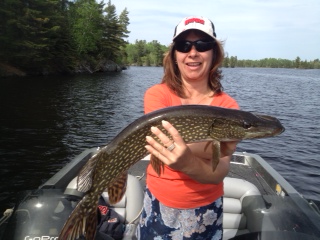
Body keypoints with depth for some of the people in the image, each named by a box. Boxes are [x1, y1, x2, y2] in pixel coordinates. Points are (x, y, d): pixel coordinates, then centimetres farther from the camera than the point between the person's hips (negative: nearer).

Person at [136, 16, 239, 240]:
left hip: (206, 212, 1)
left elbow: (218, 173, -23)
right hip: (159, 206, 0)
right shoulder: (157, 95, -12)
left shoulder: (228, 106, -11)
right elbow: (168, 147, -26)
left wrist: (187, 163, -43)